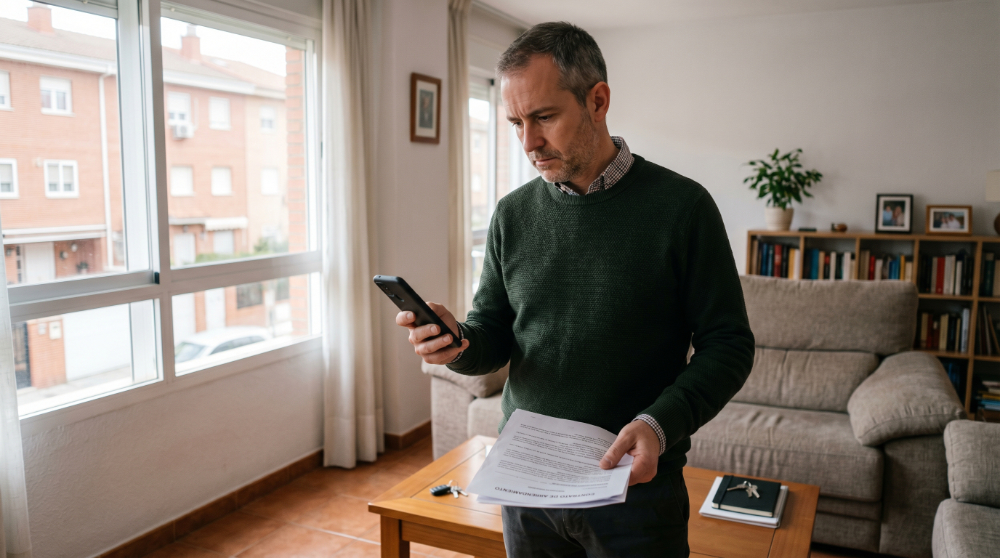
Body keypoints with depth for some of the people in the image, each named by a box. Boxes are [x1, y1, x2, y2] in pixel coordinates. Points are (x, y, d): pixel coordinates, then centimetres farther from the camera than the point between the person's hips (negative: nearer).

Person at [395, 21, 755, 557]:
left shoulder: (681, 206, -10)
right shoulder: (513, 214, 2)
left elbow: (728, 344, -8)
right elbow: (493, 337, 6)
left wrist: (660, 424, -23)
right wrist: (458, 342, -16)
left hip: (635, 482, -3)